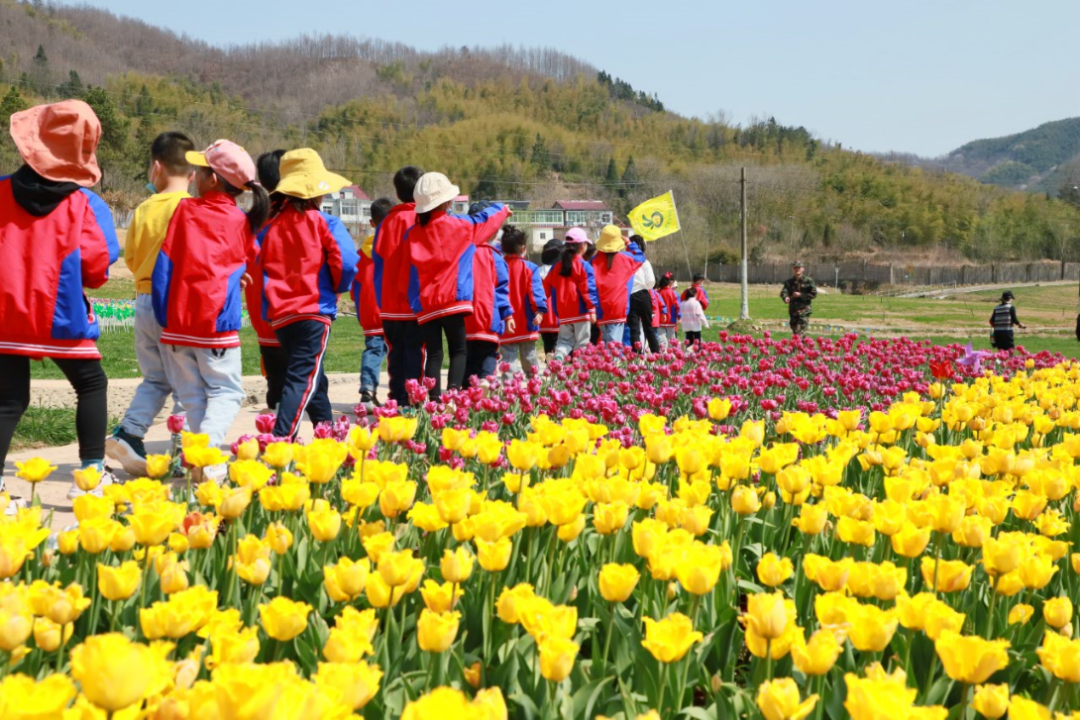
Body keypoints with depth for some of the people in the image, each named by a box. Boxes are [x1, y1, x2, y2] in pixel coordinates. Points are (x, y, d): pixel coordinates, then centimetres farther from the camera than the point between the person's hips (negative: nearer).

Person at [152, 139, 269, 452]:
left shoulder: (184, 209, 3)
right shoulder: (241, 222, 3)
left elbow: (163, 264, 1)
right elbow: (253, 264, 16)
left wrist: (164, 316, 7)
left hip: (176, 322, 2)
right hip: (216, 323, -2)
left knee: (192, 395, 11)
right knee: (225, 390, 3)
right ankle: (206, 446, -19)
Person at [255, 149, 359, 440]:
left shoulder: (272, 225, 9)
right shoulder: (325, 223, -4)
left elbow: (260, 267, 9)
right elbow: (347, 262, -14)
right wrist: (338, 287, 5)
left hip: (280, 314, 6)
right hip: (314, 310, -6)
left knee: (313, 378, 19)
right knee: (303, 378, -10)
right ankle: (281, 437, -23)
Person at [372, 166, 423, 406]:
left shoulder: (388, 221, 5)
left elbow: (377, 263, 7)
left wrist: (381, 303, 13)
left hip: (390, 305, 4)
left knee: (396, 357, 10)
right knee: (416, 358, -2)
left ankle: (396, 402, 11)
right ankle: (410, 403, -5)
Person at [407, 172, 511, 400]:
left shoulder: (413, 233, 5)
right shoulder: (459, 225, -1)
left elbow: (409, 272, 9)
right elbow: (486, 219, 17)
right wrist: (503, 209, 36)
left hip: (424, 306, 3)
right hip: (452, 301, -3)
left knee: (434, 354, 6)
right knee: (458, 351, 6)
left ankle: (434, 400, -2)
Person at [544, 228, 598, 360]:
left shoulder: (558, 266, 9)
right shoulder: (584, 266, -9)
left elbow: (547, 286, 10)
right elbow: (588, 288, -13)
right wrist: (592, 308, -10)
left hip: (563, 312, 5)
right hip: (580, 310, -5)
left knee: (565, 340, 11)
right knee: (581, 342, 3)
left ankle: (558, 357, -15)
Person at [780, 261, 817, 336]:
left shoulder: (808, 281, 1)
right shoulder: (789, 282, 9)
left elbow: (813, 294, -2)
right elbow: (783, 291, -6)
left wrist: (800, 295, -11)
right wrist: (785, 297, -30)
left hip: (804, 311, -4)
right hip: (793, 310, 4)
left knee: (800, 333, -16)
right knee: (794, 332, 10)